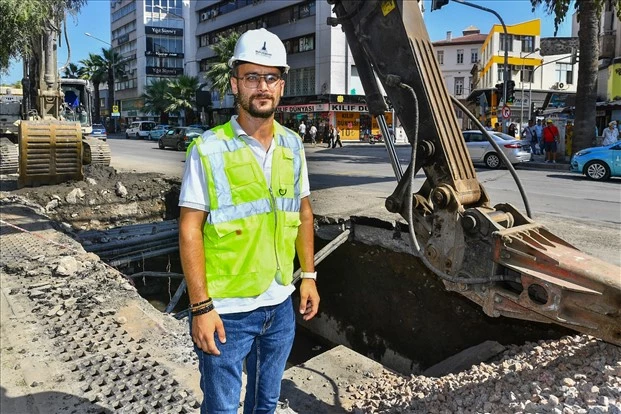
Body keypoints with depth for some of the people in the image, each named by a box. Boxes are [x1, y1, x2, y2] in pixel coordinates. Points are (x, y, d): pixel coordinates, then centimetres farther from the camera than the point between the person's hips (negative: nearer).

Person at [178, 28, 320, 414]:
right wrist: (201, 306, -16)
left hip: (280, 305, 5)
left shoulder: (292, 145, 3)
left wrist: (308, 275, 10)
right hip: (227, 310, -4)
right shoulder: (209, 149, -14)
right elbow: (190, 229, -14)